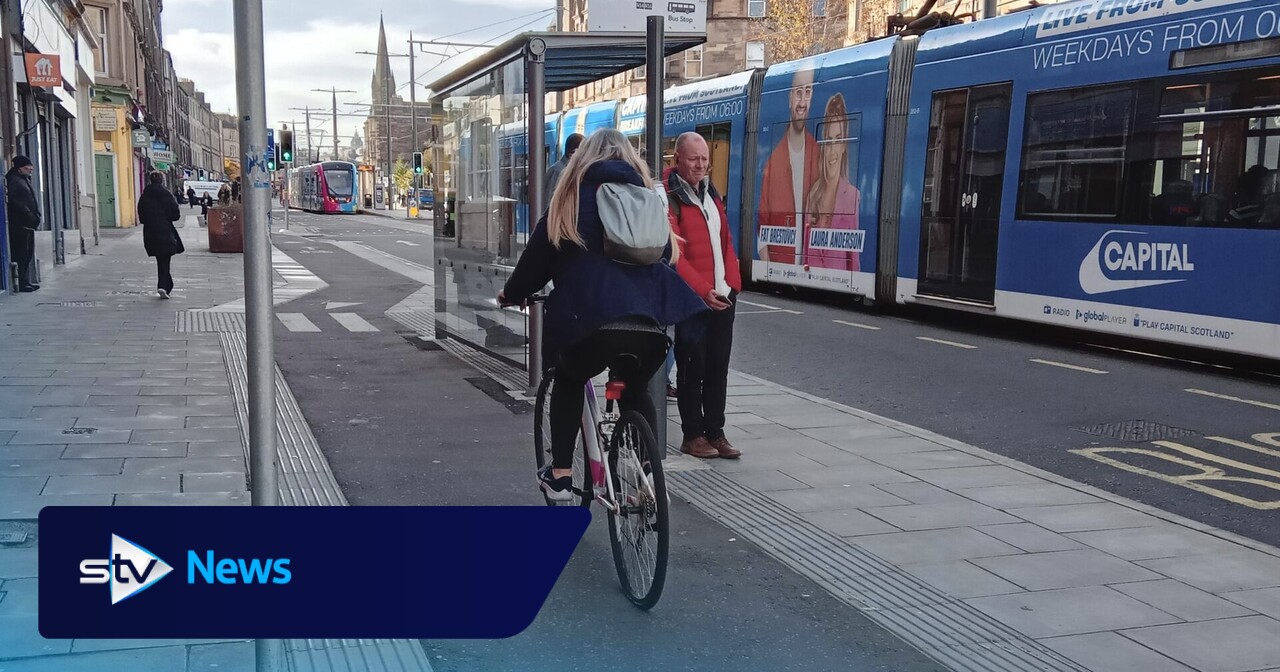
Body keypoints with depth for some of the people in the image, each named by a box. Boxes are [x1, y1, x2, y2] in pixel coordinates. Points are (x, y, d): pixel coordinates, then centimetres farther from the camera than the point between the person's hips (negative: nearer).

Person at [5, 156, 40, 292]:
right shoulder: (13, 180, -9)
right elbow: (13, 200, -18)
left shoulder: (25, 180, 20)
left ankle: (26, 282, 17)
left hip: (28, 224, 10)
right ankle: (21, 284, -7)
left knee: (28, 255, 12)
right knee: (21, 255, -8)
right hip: (19, 224, -10)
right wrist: (27, 213, -20)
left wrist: (35, 214, 9)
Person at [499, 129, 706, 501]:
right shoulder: (647, 198, 21)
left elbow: (537, 257, 16)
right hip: (650, 323, 3)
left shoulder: (572, 198, 13)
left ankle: (560, 474, 20)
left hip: (593, 319, -2)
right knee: (636, 392, 28)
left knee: (569, 381, 26)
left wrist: (511, 294, 33)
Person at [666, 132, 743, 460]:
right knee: (692, 369, 2)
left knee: (718, 368, 11)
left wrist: (731, 283, 3)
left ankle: (715, 432, 20)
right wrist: (703, 290, -18)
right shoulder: (670, 198, -10)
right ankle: (693, 435, 13)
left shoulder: (711, 194, 15)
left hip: (722, 297, 7)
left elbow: (726, 242, 16)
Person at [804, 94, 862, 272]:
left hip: (839, 274, -3)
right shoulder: (813, 194, 8)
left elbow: (854, 255, -3)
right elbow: (805, 250, 13)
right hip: (811, 275, 3)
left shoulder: (852, 195, -6)